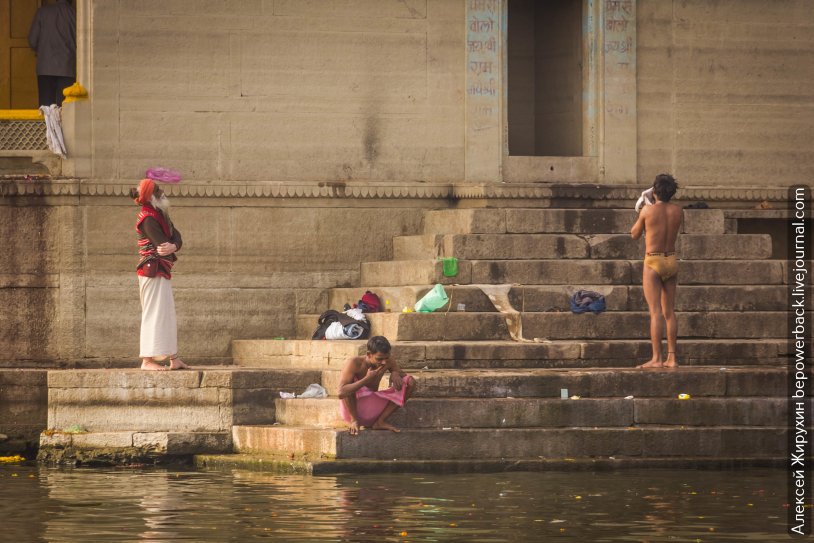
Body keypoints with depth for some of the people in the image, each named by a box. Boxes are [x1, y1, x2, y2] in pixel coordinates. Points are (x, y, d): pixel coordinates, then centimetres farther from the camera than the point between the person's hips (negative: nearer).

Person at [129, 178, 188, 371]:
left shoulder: (161, 215, 14)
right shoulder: (149, 219, -15)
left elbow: (177, 237, 1)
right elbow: (162, 244, -25)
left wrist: (173, 246, -18)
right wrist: (170, 249, -8)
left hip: (162, 272, 10)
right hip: (153, 270, -10)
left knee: (167, 314, 13)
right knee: (154, 313, -10)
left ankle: (174, 359, 19)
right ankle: (147, 360, -11)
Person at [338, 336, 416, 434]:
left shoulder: (388, 361, -7)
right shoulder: (354, 363, -23)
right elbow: (341, 393, -33)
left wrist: (395, 374, -17)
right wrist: (367, 379, -36)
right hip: (352, 410, -5)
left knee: (410, 382, -7)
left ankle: (380, 422, -5)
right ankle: (355, 421, -13)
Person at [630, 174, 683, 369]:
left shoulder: (648, 210, -11)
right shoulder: (677, 211, 0)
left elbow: (634, 234, 2)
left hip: (653, 262, -4)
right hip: (671, 261, 4)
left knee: (655, 312, -7)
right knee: (670, 312, 9)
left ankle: (656, 358, -11)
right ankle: (671, 357, 9)